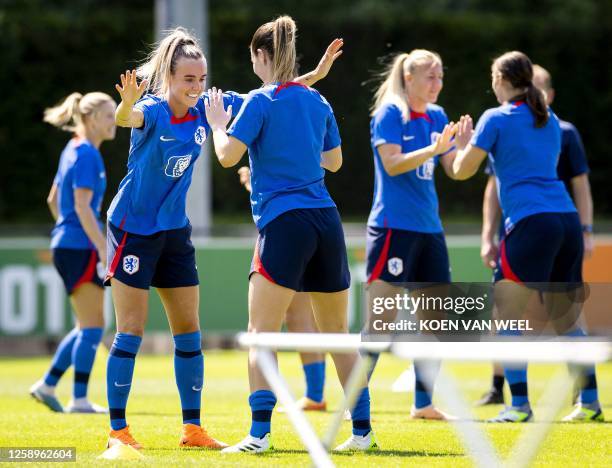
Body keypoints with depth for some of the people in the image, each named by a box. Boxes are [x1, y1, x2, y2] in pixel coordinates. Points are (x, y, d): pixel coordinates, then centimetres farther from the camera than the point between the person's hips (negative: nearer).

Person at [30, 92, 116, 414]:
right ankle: (79, 400, -4)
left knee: (88, 326, 14)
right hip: (80, 247, -10)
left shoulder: (74, 151, 16)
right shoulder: (86, 155, -13)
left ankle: (47, 385, 16)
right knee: (93, 326, -5)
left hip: (68, 246, 10)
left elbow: (53, 200, 23)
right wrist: (105, 250, -22)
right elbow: (82, 206, -20)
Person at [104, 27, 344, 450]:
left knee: (189, 332, 8)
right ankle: (118, 431, -1)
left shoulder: (206, 109, -3)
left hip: (175, 231, 6)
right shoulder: (153, 110, -18)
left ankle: (192, 429, 15)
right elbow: (127, 119, -42)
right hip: (133, 228, -6)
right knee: (131, 331, -6)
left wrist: (315, 74, -1)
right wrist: (127, 105, -65)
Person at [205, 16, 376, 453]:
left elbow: (228, 155, -10)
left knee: (261, 334, -4)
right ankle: (362, 430, 14)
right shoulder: (317, 101, 12)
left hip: (284, 222, -6)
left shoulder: (261, 101, -6)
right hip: (326, 220, 6)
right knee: (338, 332, 13)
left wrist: (218, 124, 8)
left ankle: (259, 434, -14)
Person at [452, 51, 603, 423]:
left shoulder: (496, 119, -1)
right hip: (567, 220, 6)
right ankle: (590, 401, 11)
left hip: (529, 223, -6)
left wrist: (463, 143, 22)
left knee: (509, 315, -1)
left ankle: (519, 404, -9)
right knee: (567, 318, 13)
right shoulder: (550, 121, 18)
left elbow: (462, 171, 2)